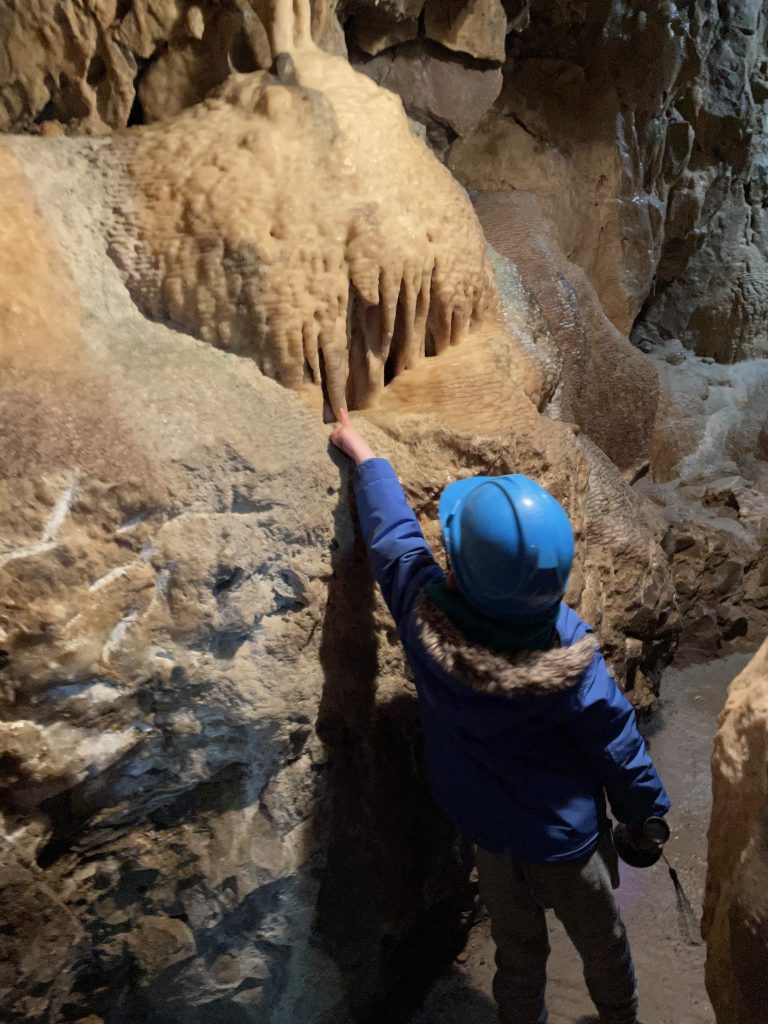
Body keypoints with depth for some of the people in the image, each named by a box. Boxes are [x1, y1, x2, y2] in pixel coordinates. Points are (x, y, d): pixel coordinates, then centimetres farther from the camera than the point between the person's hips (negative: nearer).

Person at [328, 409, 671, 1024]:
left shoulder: (425, 614, -28)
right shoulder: (567, 654, -31)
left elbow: (394, 533, -10)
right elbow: (617, 746, -16)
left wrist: (364, 455, 7)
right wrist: (646, 816, 4)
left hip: (491, 837, 2)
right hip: (569, 839, -2)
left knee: (518, 955, 25)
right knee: (602, 939, 27)